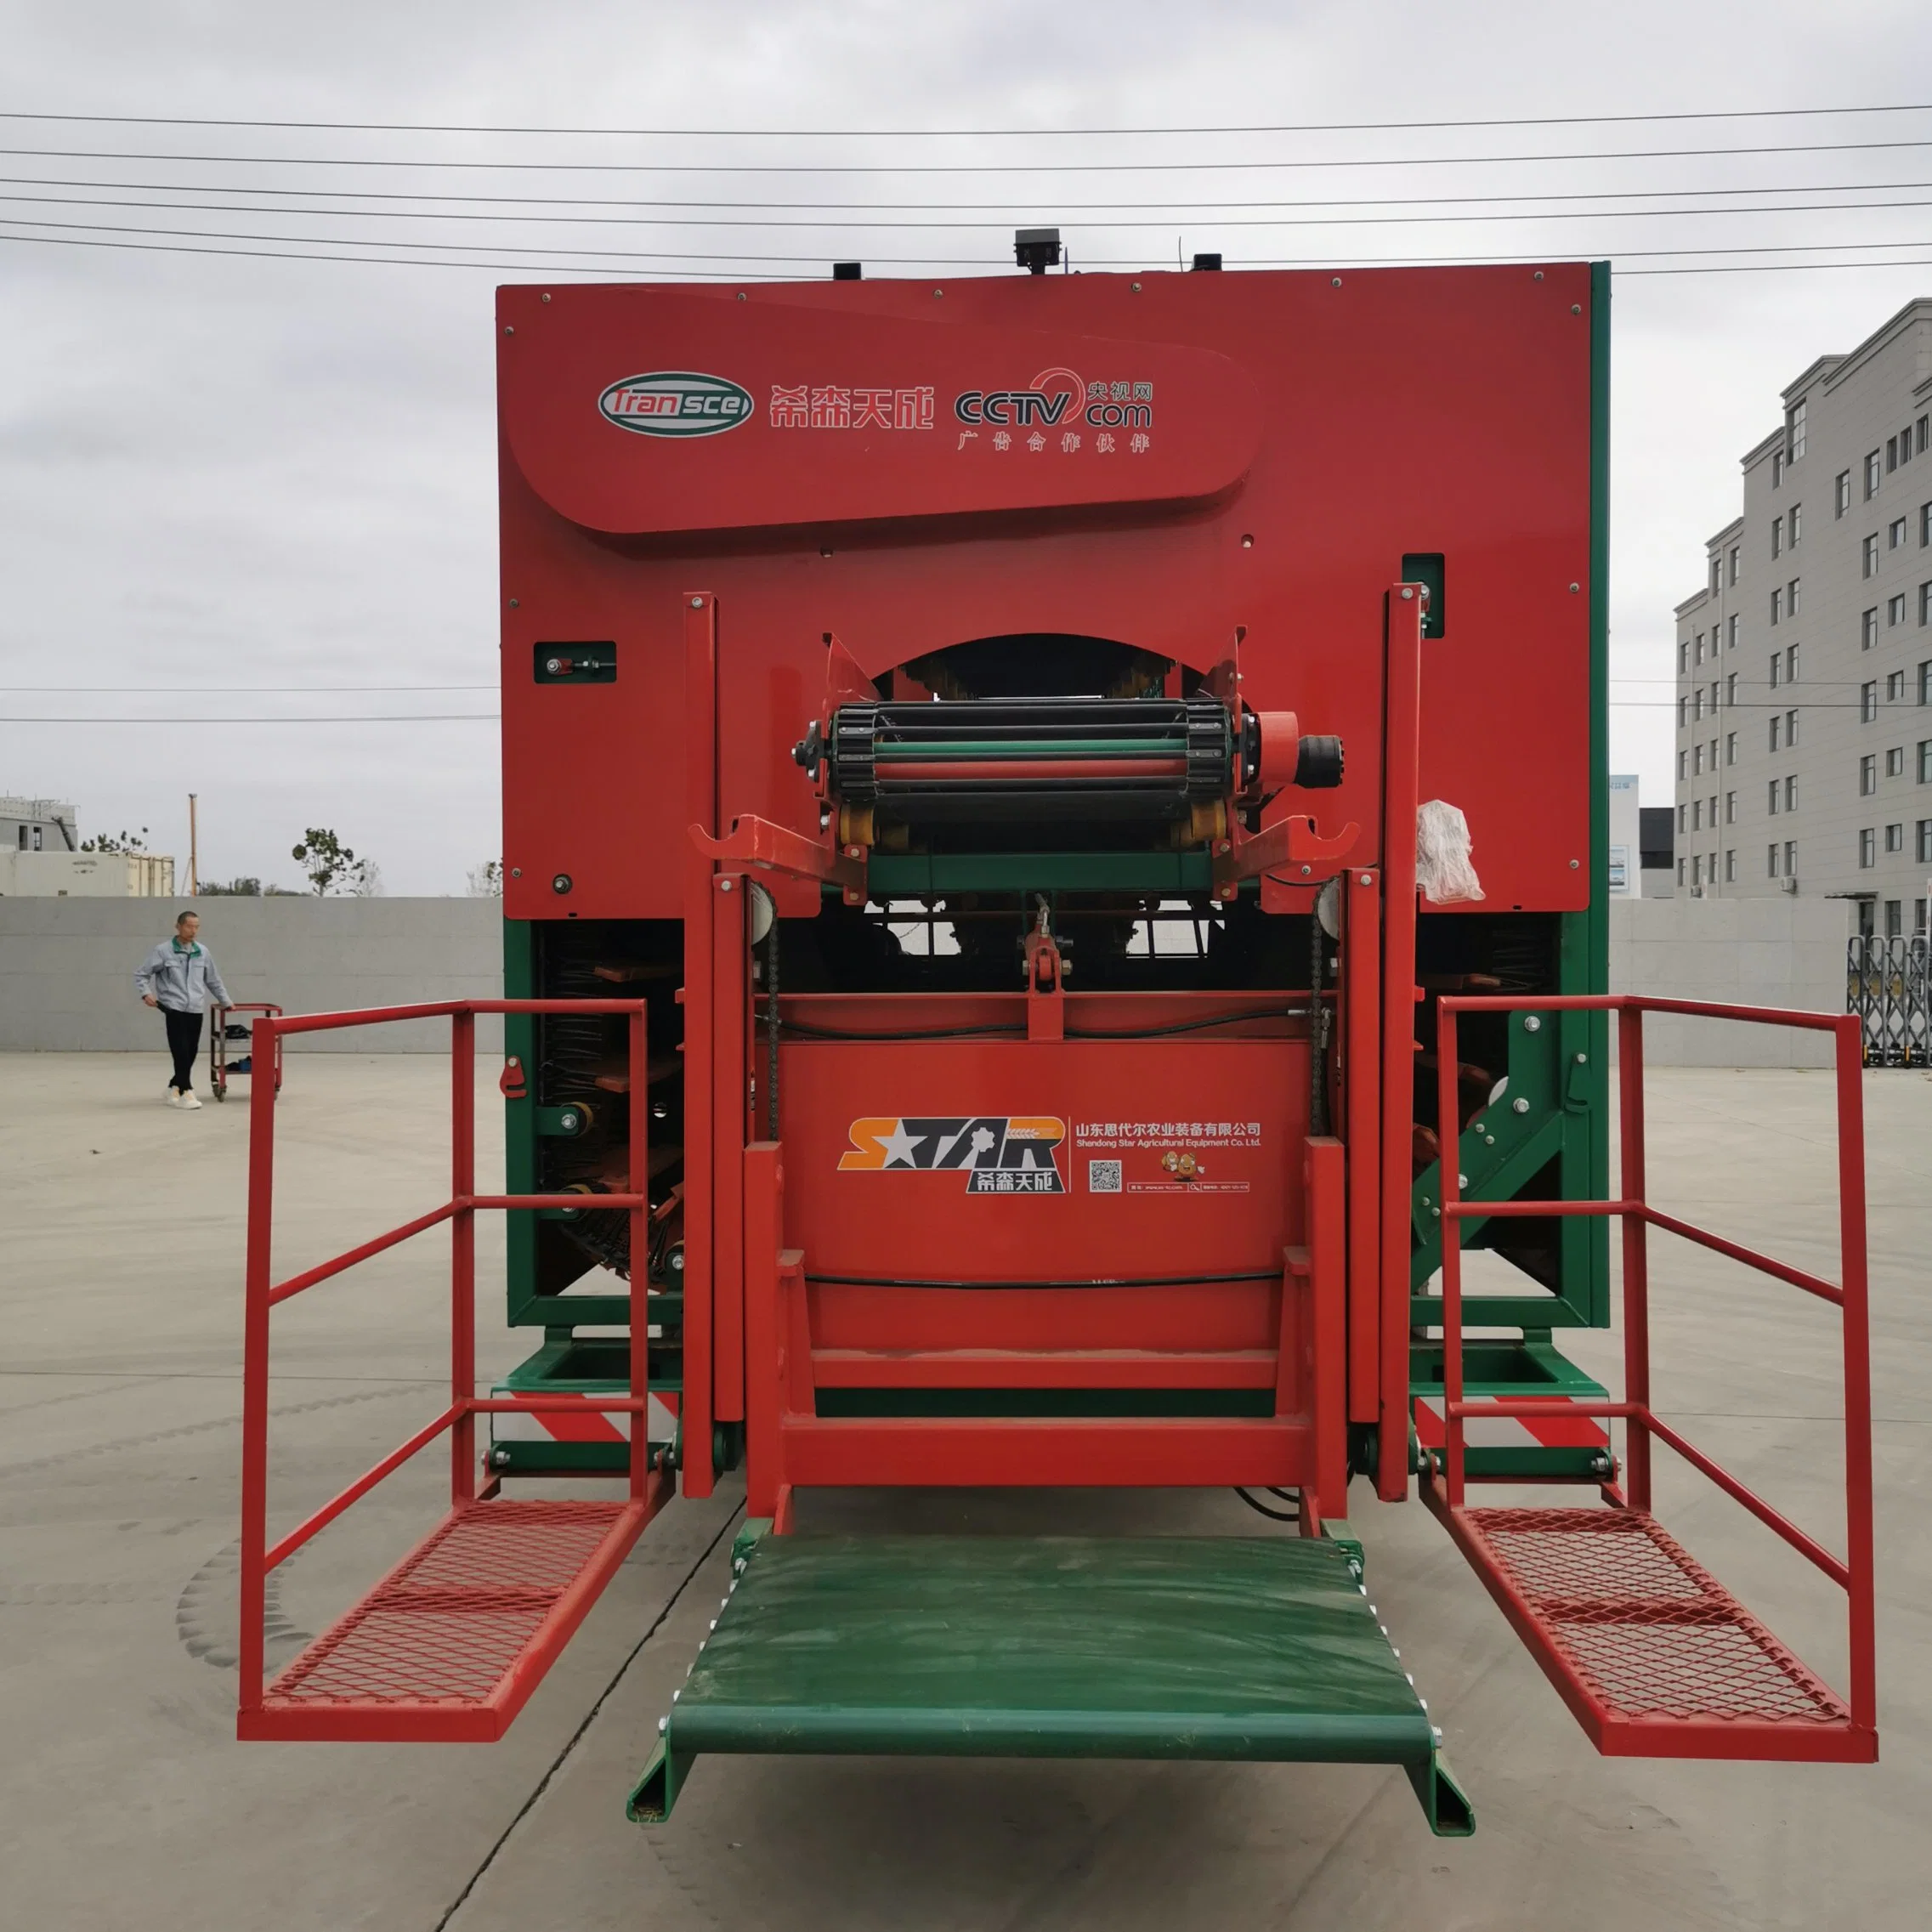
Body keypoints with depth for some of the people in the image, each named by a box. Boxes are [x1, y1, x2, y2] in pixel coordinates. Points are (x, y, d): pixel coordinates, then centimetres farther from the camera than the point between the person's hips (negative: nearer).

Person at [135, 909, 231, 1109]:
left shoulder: (203, 952, 11)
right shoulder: (163, 951, -1)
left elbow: (213, 980, 22)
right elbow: (141, 975, 4)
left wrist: (226, 1001, 27)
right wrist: (146, 993, -12)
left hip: (196, 1010, 4)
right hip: (174, 1009, -4)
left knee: (191, 1053, 6)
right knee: (181, 1052, -12)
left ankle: (174, 1088, 23)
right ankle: (186, 1092, -11)